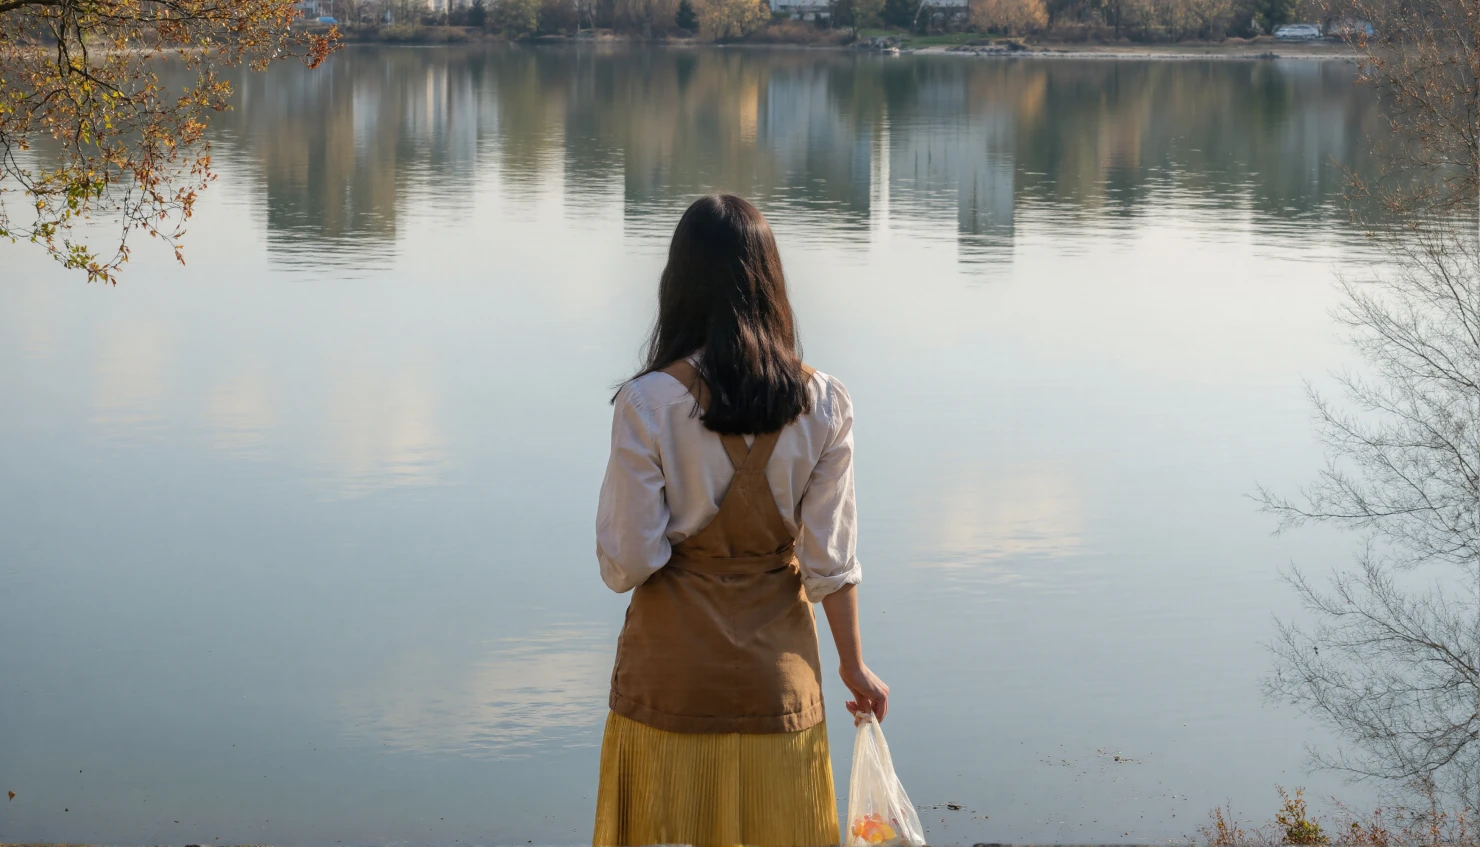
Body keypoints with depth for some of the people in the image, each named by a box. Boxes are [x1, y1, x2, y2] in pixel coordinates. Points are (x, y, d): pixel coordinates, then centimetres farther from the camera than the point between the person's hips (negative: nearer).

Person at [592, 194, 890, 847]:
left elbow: (627, 563, -13)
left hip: (672, 670, -2)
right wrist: (854, 666, 9)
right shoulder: (821, 403, -6)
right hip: (777, 671, 2)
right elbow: (829, 560, -4)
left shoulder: (647, 405, -14)